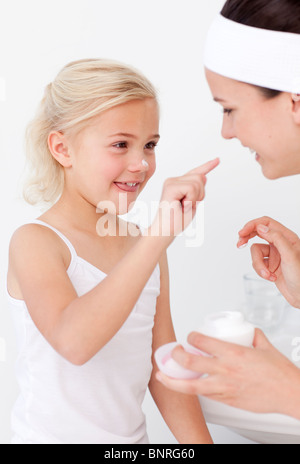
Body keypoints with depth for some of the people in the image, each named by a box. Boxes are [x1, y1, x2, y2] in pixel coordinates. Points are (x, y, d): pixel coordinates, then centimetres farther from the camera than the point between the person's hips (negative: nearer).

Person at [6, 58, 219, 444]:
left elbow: (163, 369, 3)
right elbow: (74, 342, -35)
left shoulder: (146, 246, 0)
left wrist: (201, 441, -2)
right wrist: (161, 232, -37)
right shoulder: (35, 242, -17)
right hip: (49, 435, -4)